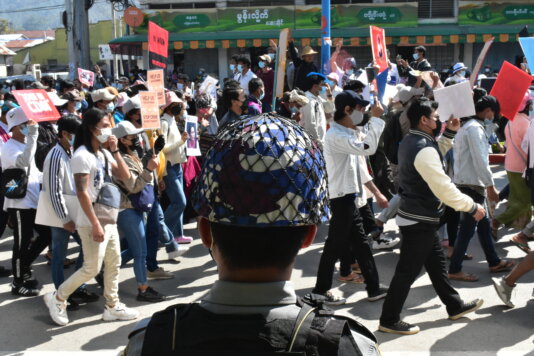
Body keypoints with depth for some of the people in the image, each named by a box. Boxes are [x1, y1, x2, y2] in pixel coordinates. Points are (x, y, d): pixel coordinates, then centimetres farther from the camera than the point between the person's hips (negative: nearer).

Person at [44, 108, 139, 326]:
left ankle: (112, 306, 22)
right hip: (92, 221, -8)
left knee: (114, 263, 12)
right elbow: (82, 193, -21)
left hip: (109, 218, 9)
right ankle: (57, 298, 14)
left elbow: (125, 176, 7)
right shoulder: (82, 156, -17)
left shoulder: (104, 154, 10)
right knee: (92, 268, -3)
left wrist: (115, 151, -3)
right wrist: (95, 224, -23)